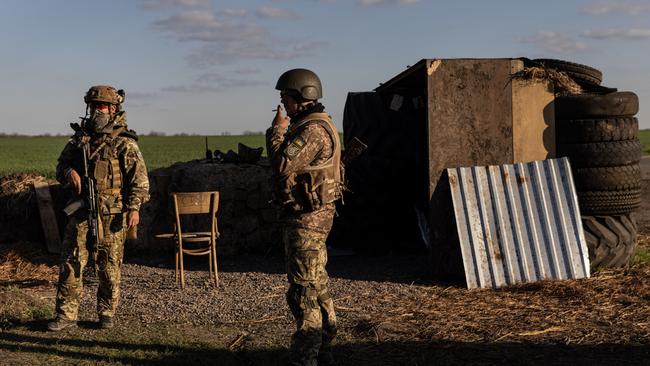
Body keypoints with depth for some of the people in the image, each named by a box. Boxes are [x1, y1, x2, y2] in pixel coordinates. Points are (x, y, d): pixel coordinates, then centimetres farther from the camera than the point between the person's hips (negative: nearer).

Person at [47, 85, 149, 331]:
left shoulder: (124, 142, -3)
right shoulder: (79, 138, 12)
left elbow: (139, 177, -7)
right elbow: (61, 166, 20)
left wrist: (134, 207, -16)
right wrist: (69, 172, -4)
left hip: (111, 214, -4)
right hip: (81, 211, 4)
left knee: (108, 265, 3)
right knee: (70, 261, 0)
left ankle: (107, 313, 17)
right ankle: (66, 315, 6)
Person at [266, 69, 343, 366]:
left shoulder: (313, 130, -19)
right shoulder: (311, 126, 15)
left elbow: (282, 165, -25)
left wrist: (276, 130, -15)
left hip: (306, 218, -11)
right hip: (310, 215, 11)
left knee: (303, 289, -7)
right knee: (316, 285, 15)